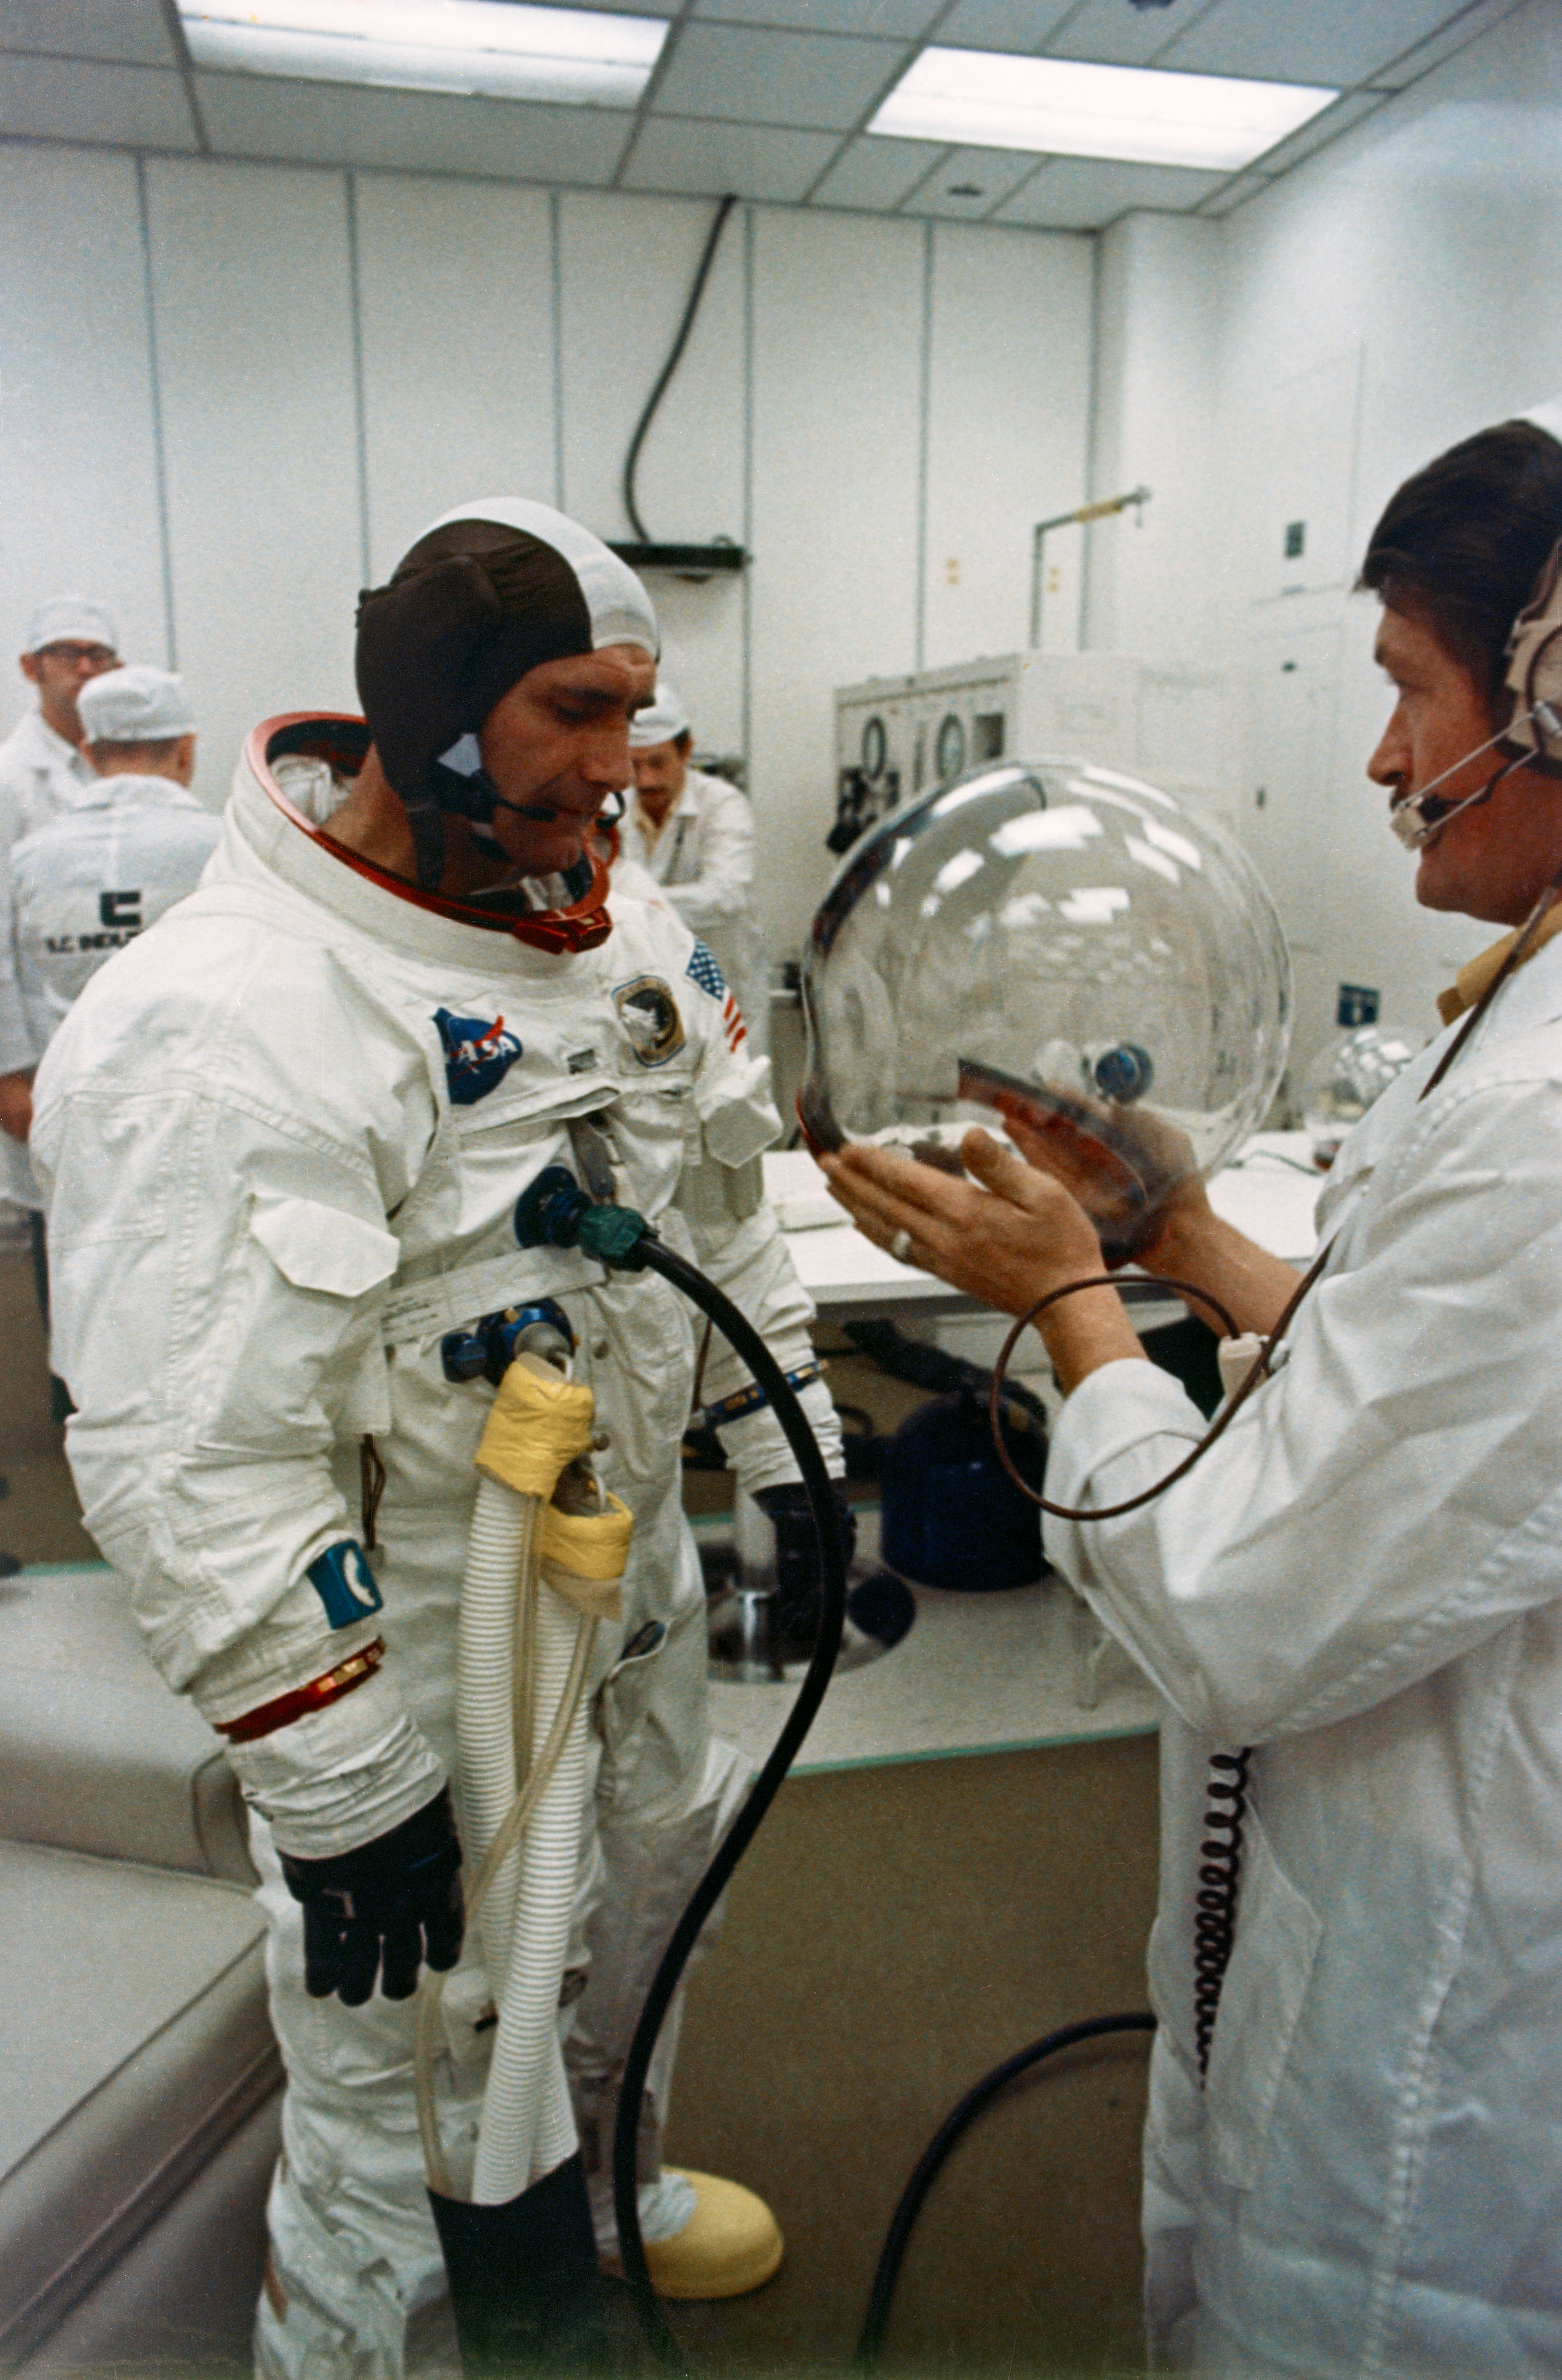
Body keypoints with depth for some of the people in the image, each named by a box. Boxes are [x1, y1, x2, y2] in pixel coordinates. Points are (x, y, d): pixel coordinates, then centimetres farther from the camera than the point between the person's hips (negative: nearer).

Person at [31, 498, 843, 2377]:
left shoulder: (621, 936, 0)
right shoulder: (218, 1030, -27)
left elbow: (722, 1219, 11)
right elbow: (196, 1467, -27)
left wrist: (795, 1472, 11)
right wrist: (344, 1791, -21)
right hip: (410, 1673, -8)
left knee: (648, 1903, 30)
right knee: (408, 2097, 11)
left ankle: (608, 2179, 61)